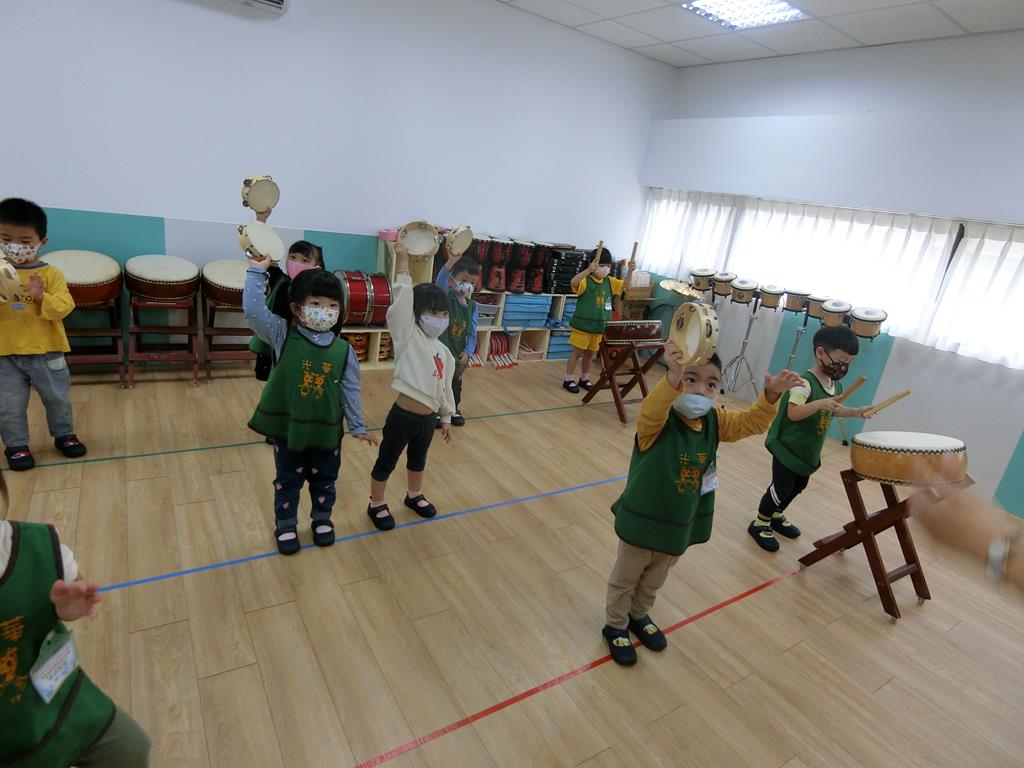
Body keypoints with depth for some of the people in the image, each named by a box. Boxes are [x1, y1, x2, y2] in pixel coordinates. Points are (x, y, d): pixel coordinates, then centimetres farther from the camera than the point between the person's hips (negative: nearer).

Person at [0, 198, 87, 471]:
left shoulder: (51, 274, -5)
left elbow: (63, 308, -13)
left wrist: (40, 296, -30)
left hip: (46, 352, -1)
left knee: (57, 398, 14)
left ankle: (64, 435, 32)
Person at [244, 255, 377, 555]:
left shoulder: (343, 350, -7)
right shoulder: (283, 335, -9)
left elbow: (350, 391, -2)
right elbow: (254, 311, -22)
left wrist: (358, 427, 1)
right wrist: (257, 272, -22)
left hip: (327, 431, 1)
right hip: (288, 429, -1)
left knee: (325, 480, 19)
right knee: (287, 481, 17)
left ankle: (322, 520, 43)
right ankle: (285, 525, 38)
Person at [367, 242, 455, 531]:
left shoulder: (444, 352, 8)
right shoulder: (407, 337, -10)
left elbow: (445, 387, 15)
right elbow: (403, 299, -20)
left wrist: (446, 418, 19)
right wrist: (402, 263, -21)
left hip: (428, 418, 7)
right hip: (403, 416, -6)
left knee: (418, 460, 27)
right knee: (386, 462, 12)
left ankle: (414, 496, 49)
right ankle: (377, 505, 31)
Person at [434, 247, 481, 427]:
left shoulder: (472, 306, -1)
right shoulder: (445, 298, -16)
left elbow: (472, 333, 1)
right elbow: (440, 282, -39)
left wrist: (468, 352, -14)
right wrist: (451, 261, -56)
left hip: (459, 356, 5)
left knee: (456, 385, 23)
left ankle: (454, 409, 45)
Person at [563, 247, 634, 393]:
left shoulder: (610, 282, 6)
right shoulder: (585, 280, -15)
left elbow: (625, 285, 8)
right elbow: (573, 282, -35)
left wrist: (630, 271, -10)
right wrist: (588, 270, -50)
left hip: (599, 326, 6)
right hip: (583, 325, -6)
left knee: (590, 353, 17)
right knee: (577, 353, 3)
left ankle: (584, 379, 31)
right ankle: (568, 380, 14)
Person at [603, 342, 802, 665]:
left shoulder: (714, 421, -7)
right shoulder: (658, 420, -27)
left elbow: (752, 422, -3)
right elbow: (651, 409, -49)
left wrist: (771, 395, -23)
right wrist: (674, 377, -69)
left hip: (681, 522, 6)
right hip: (643, 519, -6)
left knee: (655, 578, 29)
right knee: (625, 577, 17)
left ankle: (639, 615, 54)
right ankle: (615, 626, 41)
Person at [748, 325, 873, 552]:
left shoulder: (836, 386, 3)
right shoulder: (805, 383, -26)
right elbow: (793, 413, -33)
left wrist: (855, 412, 6)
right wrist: (819, 404, -42)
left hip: (809, 451, 9)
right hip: (788, 446, -9)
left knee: (798, 485, 21)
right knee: (782, 487, -3)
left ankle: (776, 516, 40)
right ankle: (759, 524, 14)